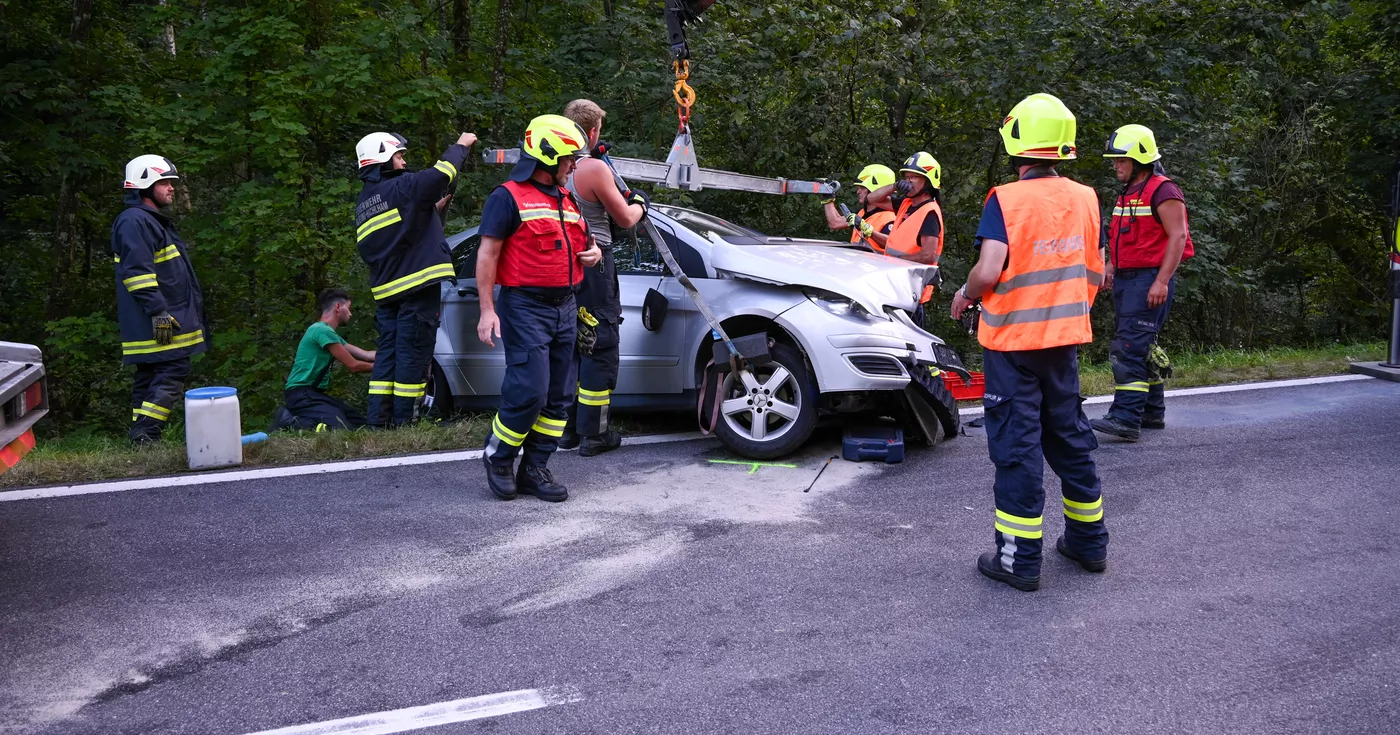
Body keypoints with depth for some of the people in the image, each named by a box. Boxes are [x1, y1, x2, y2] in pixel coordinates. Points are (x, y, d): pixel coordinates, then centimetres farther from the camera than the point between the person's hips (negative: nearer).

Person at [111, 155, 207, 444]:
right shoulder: (135, 221, -12)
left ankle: (140, 440, 14)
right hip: (156, 325, -11)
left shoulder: (154, 222, 23)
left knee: (149, 379, 10)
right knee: (171, 374, -13)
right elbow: (138, 271, -21)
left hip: (160, 323, 11)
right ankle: (145, 437, -15)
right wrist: (158, 311, -24)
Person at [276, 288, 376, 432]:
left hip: (313, 393, 11)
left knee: (360, 422, 5)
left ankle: (298, 417, 7)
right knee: (344, 429, -27)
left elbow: (365, 354, 15)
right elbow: (353, 365, -10)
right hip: (301, 394, -11)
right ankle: (290, 422, -13)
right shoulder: (323, 330, -13)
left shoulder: (327, 332, 18)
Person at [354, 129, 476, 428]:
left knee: (388, 351, 10)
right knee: (412, 353, -3)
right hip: (417, 284, -8)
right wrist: (460, 145, -4)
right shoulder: (399, 187, -9)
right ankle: (403, 420, -2)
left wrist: (434, 210, 21)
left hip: (387, 291, 8)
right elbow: (441, 174, -20)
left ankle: (379, 418, 8)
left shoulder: (364, 204, 18)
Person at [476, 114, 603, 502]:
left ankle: (534, 469, 15)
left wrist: (593, 253, 5)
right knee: (529, 391, -14)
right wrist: (487, 310, -16)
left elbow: (580, 244, 30)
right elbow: (487, 255, -10)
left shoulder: (567, 200, 17)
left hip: (565, 308, 8)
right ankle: (498, 456, 9)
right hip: (525, 307, -8)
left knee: (559, 396, 6)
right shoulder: (508, 197, -6)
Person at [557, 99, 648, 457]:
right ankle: (593, 433, 5)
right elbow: (625, 219, -9)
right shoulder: (595, 169, -17)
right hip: (592, 264, -7)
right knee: (600, 346, 2)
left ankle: (567, 428, 23)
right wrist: (640, 203, 12)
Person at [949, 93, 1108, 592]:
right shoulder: (1085, 199, 4)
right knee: (1069, 436, 18)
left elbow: (988, 272, -23)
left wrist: (966, 296, -3)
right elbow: (1096, 275, 9)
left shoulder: (1006, 200, -15)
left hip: (1012, 340, -6)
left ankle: (1020, 559, 6)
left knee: (1017, 446, 1)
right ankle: (1089, 541, 29)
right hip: (1065, 340, 6)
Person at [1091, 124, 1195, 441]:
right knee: (1143, 347, 14)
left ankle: (1126, 418, -18)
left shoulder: (1162, 192, -11)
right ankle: (1153, 412, 24)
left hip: (1150, 280, -10)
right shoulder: (1127, 193, 18)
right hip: (1126, 279, 10)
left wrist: (1162, 281, -22)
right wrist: (1110, 267, 14)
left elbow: (1177, 237, -16)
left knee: (1129, 347, -16)